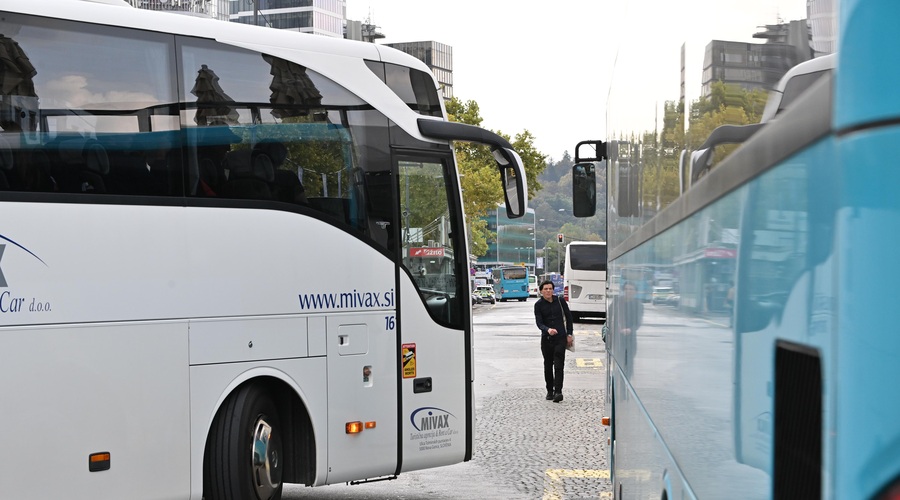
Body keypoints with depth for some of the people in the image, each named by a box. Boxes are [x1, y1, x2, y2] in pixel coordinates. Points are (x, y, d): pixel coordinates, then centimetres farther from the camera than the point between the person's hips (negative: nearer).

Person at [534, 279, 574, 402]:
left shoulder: (560, 301, 1)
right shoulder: (538, 305, -2)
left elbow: (569, 317, 11)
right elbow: (539, 323, -10)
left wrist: (569, 334, 7)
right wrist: (548, 330, -30)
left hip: (560, 338, -1)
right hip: (546, 339, 1)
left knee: (559, 366, -10)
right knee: (548, 366, 9)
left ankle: (558, 391, -15)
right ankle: (550, 391, 21)